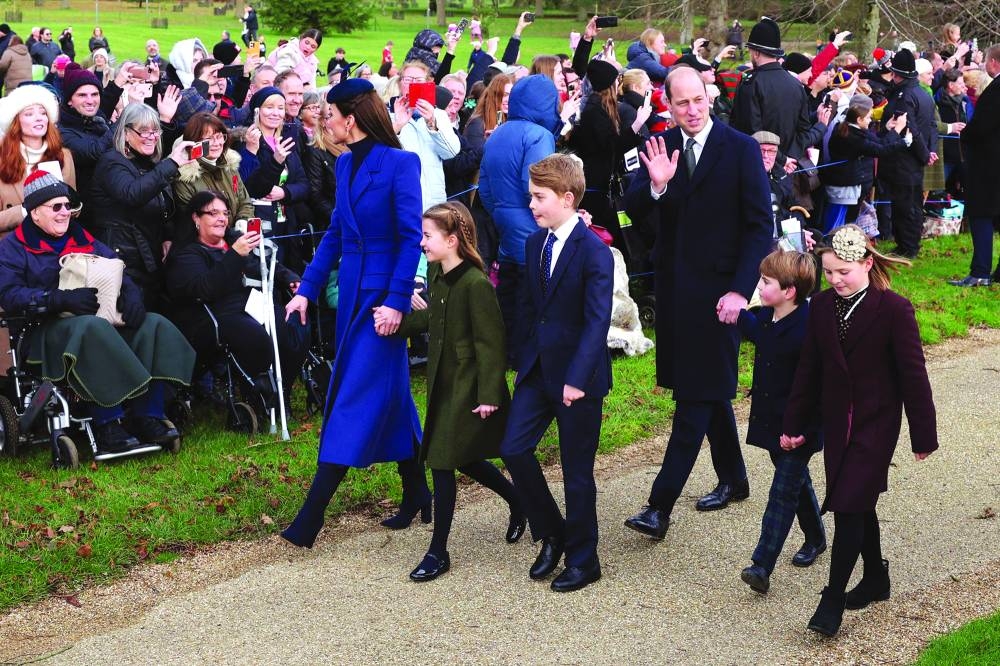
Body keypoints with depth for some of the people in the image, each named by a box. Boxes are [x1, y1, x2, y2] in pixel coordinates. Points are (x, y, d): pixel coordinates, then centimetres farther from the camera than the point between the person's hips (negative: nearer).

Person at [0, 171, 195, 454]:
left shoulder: (84, 240, 25)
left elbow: (119, 273, 20)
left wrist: (131, 296, -6)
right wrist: (63, 299, -22)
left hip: (104, 317, 6)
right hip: (49, 328, -6)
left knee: (155, 326, -18)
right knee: (92, 329, -39)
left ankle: (147, 417, -26)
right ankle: (108, 425, -39)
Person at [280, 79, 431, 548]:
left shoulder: (400, 164, -13)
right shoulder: (345, 165, 9)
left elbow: (411, 237, -16)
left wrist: (397, 302, -21)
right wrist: (307, 289, 11)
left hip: (383, 293, -8)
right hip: (352, 292, 8)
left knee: (356, 399, -7)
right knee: (390, 395, 14)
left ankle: (309, 521, -8)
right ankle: (417, 495, 26)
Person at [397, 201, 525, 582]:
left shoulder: (476, 284, -21)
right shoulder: (437, 275, 5)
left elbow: (491, 343, -19)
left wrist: (489, 396, -19)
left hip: (467, 389, -8)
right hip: (444, 383, 9)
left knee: (442, 462, -4)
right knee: (462, 458, 17)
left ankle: (438, 553, 7)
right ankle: (518, 501, 40)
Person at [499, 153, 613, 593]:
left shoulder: (594, 252, -16)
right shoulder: (535, 243, 7)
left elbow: (597, 321, -21)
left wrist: (577, 379, -27)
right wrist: (525, 358, 10)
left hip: (578, 377, -6)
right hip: (538, 370, 7)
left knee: (576, 471, 3)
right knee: (513, 449, -1)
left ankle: (583, 560, 19)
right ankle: (551, 533, 20)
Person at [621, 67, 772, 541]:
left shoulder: (741, 149, -8)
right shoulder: (659, 147, 4)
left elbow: (760, 226, -9)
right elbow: (633, 211, -4)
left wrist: (740, 290, -17)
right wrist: (655, 185, -25)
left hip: (717, 287, -5)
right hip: (674, 284, 5)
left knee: (697, 395, -6)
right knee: (708, 386, 17)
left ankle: (660, 506, -9)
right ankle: (733, 478, 34)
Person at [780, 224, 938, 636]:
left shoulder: (893, 309, -13)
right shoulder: (822, 306, 2)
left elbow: (913, 375, -9)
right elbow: (809, 369, 9)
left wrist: (923, 434, -6)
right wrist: (794, 424, 9)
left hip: (876, 424, -5)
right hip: (837, 423, 5)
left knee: (849, 505, -10)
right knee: (858, 505, 15)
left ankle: (832, 601, -5)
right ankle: (876, 577, 34)